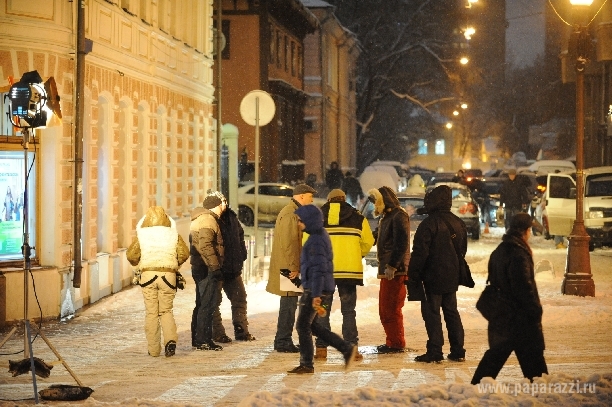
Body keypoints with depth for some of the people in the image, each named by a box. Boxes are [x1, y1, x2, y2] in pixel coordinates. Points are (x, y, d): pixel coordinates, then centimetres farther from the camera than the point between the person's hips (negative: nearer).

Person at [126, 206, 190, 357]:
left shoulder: (141, 234, 5)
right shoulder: (173, 234, 8)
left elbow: (131, 255, 1)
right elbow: (184, 253, 3)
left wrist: (139, 265, 20)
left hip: (148, 275, -1)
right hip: (168, 275, 1)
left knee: (151, 312, 5)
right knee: (166, 311, 10)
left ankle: (153, 349, 5)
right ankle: (170, 339, -14)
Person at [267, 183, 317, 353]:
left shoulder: (294, 213, 19)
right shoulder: (290, 214, -16)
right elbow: (288, 244, -22)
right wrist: (293, 268, -22)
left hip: (291, 267, 11)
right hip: (288, 268, -11)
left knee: (289, 304, 14)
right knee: (289, 305, -6)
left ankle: (283, 341, 19)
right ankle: (283, 342, -2)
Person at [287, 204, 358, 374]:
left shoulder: (316, 241, -18)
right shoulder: (320, 235, 13)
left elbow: (318, 269, -22)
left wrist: (316, 294, -24)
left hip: (315, 289, -10)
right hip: (312, 288, 10)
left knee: (303, 325, -1)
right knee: (311, 325, 15)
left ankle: (306, 365, 7)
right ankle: (346, 348, 14)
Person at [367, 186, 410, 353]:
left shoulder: (399, 216, -11)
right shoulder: (387, 217, 21)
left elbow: (402, 244, -20)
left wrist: (392, 266, -23)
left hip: (396, 271, -11)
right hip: (387, 270, 11)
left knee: (391, 308, -9)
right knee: (384, 308, 14)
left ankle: (396, 344, -3)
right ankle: (392, 342, 21)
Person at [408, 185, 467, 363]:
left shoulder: (429, 223, -15)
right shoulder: (458, 223, 11)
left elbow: (420, 252, -17)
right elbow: (463, 249, 21)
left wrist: (413, 274, -10)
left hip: (433, 277, -8)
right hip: (452, 278, 8)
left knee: (431, 312, -3)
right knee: (451, 311, 14)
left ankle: (435, 351, -5)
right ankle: (457, 350, 15)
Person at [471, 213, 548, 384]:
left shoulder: (498, 252, 11)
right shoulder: (519, 254, -18)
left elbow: (493, 280, 18)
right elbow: (525, 286, -20)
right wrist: (535, 309, -14)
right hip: (519, 315, -9)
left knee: (498, 350, 13)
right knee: (532, 352, 0)